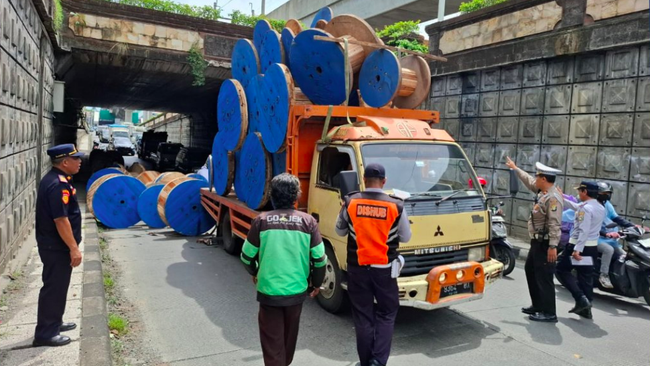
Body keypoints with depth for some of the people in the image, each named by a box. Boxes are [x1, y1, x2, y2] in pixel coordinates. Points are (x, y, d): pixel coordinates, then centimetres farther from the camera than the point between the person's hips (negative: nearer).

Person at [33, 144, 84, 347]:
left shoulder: (54, 179, 10)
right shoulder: (58, 184, -23)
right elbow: (61, 219, -27)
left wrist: (71, 246, 23)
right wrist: (73, 248, -23)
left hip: (53, 244, 10)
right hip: (56, 246, -10)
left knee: (58, 285, 20)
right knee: (54, 287, -1)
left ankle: (54, 323, 33)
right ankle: (45, 333, 9)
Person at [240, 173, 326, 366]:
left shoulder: (261, 220, -9)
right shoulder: (308, 221, -7)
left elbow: (247, 256, -1)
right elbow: (319, 259, -5)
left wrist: (254, 273, 20)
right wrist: (317, 283, 12)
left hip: (269, 291, -2)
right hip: (297, 290, 2)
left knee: (272, 339, 9)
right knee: (289, 334, 25)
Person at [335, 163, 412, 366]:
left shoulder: (350, 203, -7)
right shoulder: (396, 206, -10)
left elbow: (340, 231, 7)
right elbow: (405, 237, 3)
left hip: (357, 268, 1)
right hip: (384, 270, -1)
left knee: (363, 316, 12)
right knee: (386, 314, 14)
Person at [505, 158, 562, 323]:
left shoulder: (553, 197, -20)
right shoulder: (542, 191, 8)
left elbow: (555, 224, -26)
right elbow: (528, 181, 28)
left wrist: (553, 246, -29)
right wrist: (515, 168, 38)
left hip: (545, 243, -11)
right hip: (537, 241, 11)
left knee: (544, 277, -5)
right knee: (530, 271, 19)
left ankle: (549, 313, 3)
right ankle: (538, 306, 30)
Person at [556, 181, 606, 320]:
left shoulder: (586, 208, -17)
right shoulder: (600, 208, 12)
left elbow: (584, 231, -24)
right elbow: (577, 207, 27)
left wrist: (577, 249, -27)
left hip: (579, 246, -8)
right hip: (592, 247, 8)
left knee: (562, 270, 4)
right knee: (586, 277, 12)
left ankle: (581, 299, -7)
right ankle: (586, 309, 16)